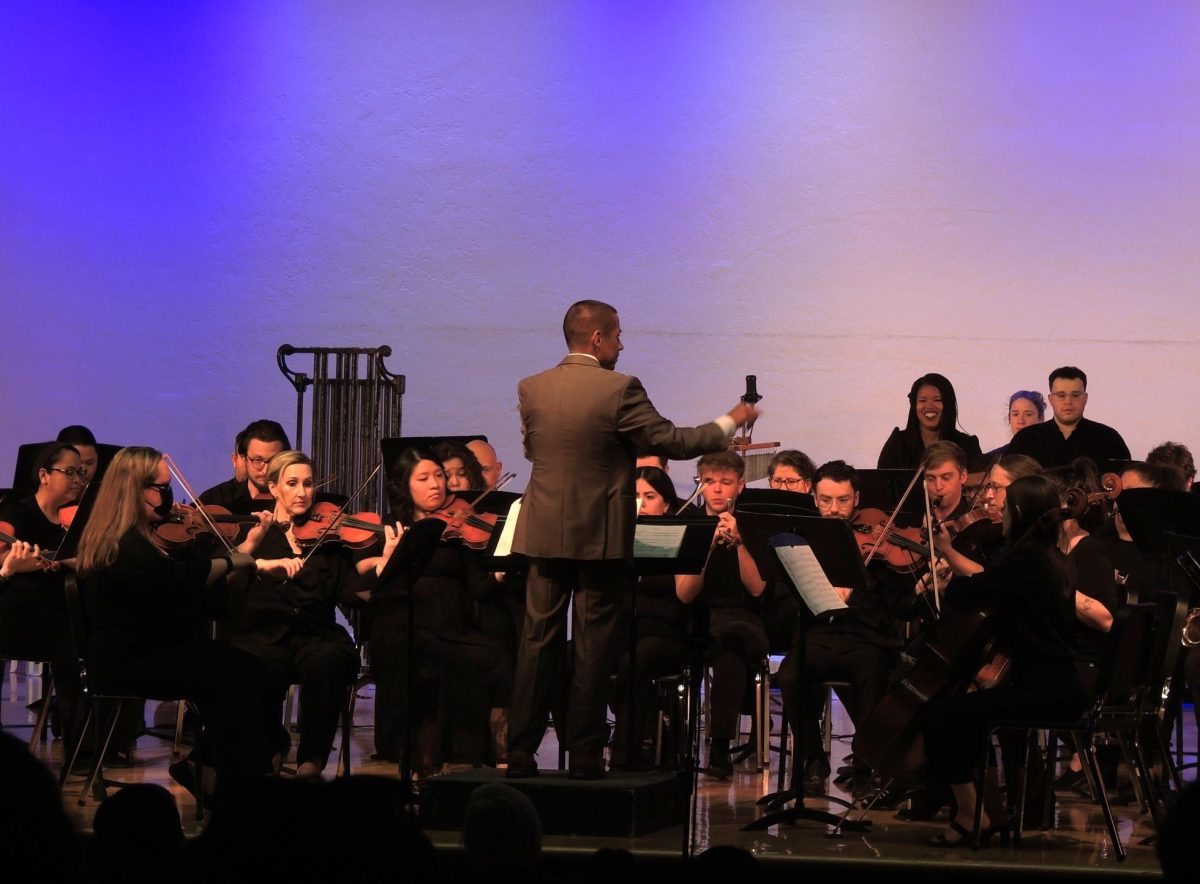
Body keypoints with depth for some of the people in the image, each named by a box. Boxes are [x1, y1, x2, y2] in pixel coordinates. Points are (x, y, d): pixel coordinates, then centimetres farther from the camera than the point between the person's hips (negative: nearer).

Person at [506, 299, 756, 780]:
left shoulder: (531, 389, 1)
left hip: (544, 533, 4)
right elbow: (672, 442, -8)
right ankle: (584, 754, 6)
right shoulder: (619, 389, -13)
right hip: (600, 536, -4)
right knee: (593, 647, 4)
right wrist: (730, 423, 5)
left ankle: (520, 752, 8)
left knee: (538, 642, 9)